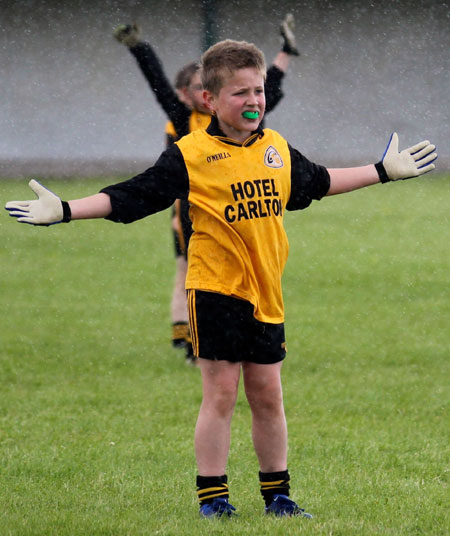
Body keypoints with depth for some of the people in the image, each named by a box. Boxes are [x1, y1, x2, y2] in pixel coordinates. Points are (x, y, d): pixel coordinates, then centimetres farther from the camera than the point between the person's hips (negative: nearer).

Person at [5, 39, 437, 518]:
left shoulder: (278, 150, 8)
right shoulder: (190, 156, -8)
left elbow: (318, 183, 27)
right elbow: (131, 197, -9)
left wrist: (384, 171, 34)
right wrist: (63, 211, -18)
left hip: (266, 293, 5)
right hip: (215, 289, -5)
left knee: (267, 395, 10)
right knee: (220, 393, -2)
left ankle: (277, 493, 20)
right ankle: (212, 496, 6)